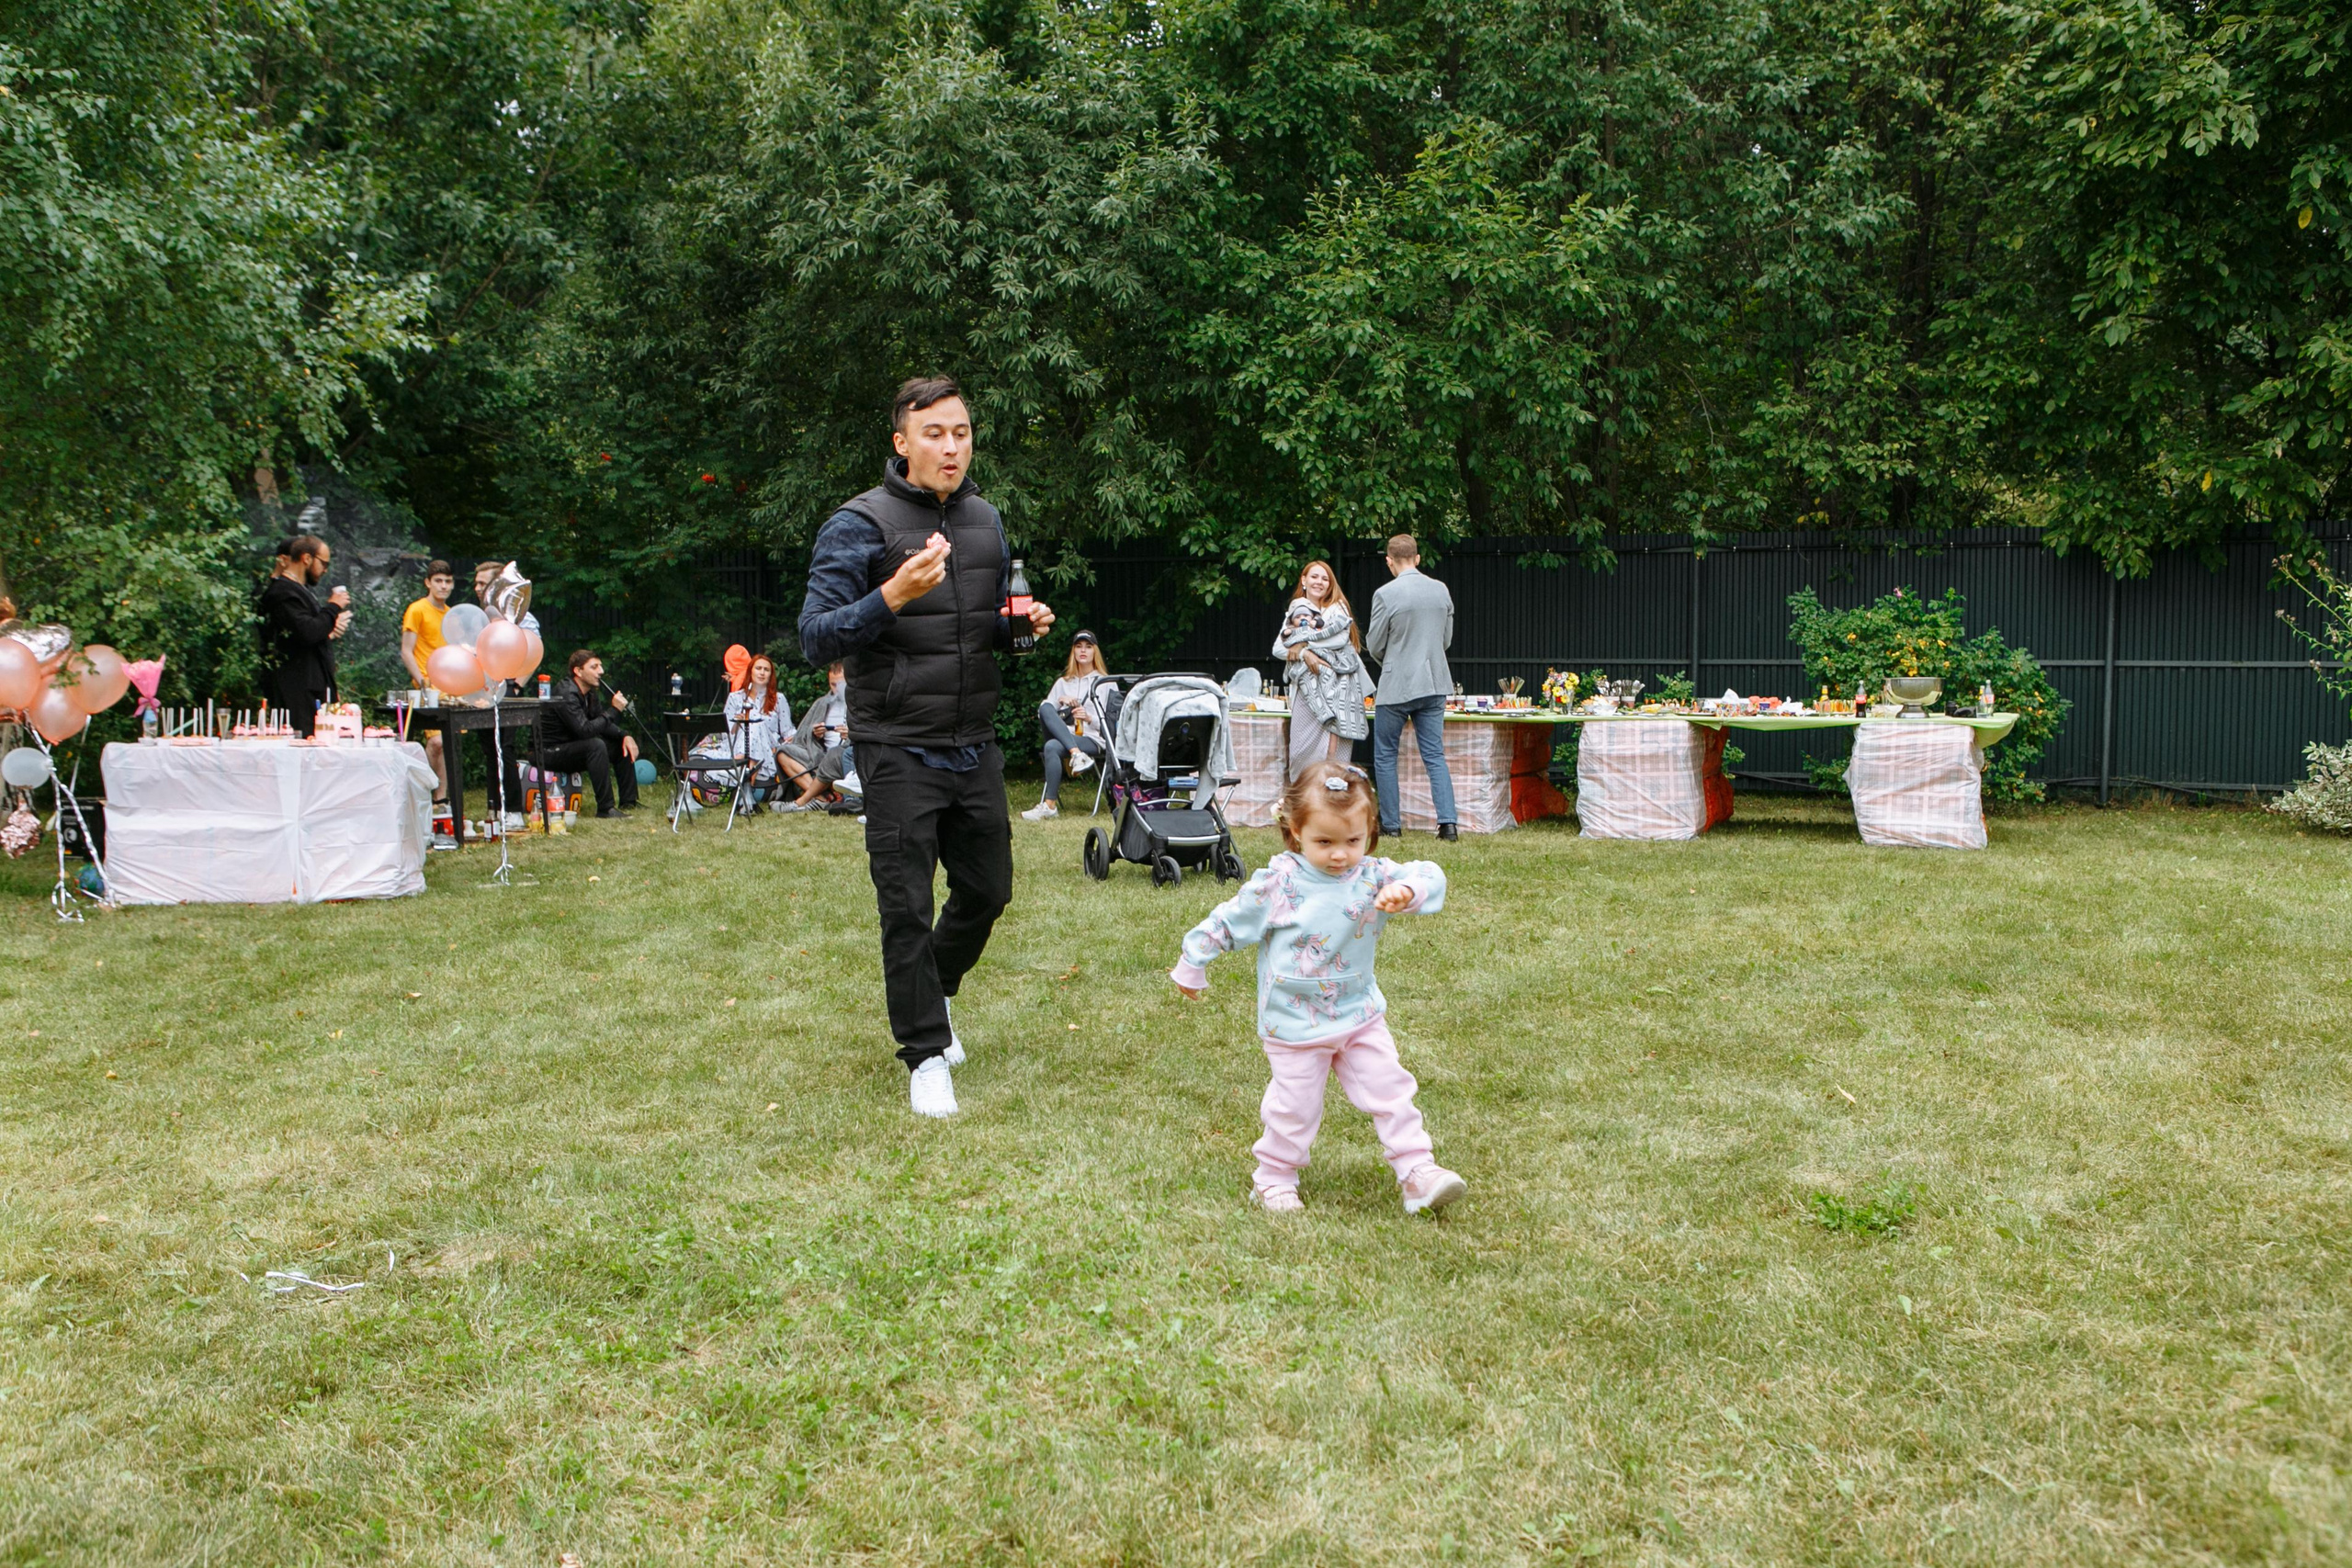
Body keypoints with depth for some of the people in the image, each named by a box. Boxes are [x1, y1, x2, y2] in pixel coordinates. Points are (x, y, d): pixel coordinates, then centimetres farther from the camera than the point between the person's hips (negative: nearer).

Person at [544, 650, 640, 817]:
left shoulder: (589, 693, 6)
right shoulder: (566, 695, -23)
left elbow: (604, 725, 10)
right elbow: (585, 730, -33)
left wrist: (625, 736, -9)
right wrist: (614, 710, -28)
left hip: (573, 747, 10)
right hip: (551, 752, -10)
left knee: (623, 745, 6)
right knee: (595, 745, -33)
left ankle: (628, 803, 6)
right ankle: (605, 808, -32)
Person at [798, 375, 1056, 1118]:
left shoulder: (986, 520, 10)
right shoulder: (861, 524, -10)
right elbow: (816, 638, -15)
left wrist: (1021, 623, -1)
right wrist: (892, 596, -30)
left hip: (974, 746, 6)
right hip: (899, 750, -6)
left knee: (988, 889, 14)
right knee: (907, 906, -1)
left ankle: (935, 990, 41)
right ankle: (926, 1051, 15)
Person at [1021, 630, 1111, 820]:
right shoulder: (1063, 683, 24)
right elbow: (1042, 713, 14)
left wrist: (1089, 718, -14)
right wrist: (1060, 701, -4)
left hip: (1093, 741, -4)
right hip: (1065, 736, 4)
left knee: (1052, 746, -35)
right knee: (1045, 707, -26)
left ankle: (1050, 805, -35)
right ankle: (1076, 755, -41)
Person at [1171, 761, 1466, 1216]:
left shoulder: (1372, 876, -8)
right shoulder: (1278, 884, -14)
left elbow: (1430, 878, -17)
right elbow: (1227, 922, -3)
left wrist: (1406, 890, -40)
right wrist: (1191, 967, 6)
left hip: (1360, 1014, 3)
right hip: (1294, 1024, -3)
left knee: (1390, 1089, 1)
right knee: (1295, 1107, 6)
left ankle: (1416, 1170, 9)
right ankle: (1274, 1179, 24)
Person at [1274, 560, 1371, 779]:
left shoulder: (1338, 608, 11)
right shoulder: (1295, 612, 18)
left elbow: (1340, 638, -8)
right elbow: (1278, 648, 6)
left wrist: (1302, 644, -5)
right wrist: (1305, 654, -12)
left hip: (1334, 685, -3)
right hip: (1306, 687, 3)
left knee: (1330, 749, -11)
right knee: (1303, 745, -5)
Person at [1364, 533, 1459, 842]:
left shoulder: (1385, 594, -13)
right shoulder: (1441, 590, 3)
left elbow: (1375, 646, -5)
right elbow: (1447, 640, 11)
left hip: (1396, 686, -5)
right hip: (1434, 684, 5)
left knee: (1385, 757, 9)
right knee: (1435, 756, 8)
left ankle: (1391, 823, 11)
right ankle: (1448, 822, -2)